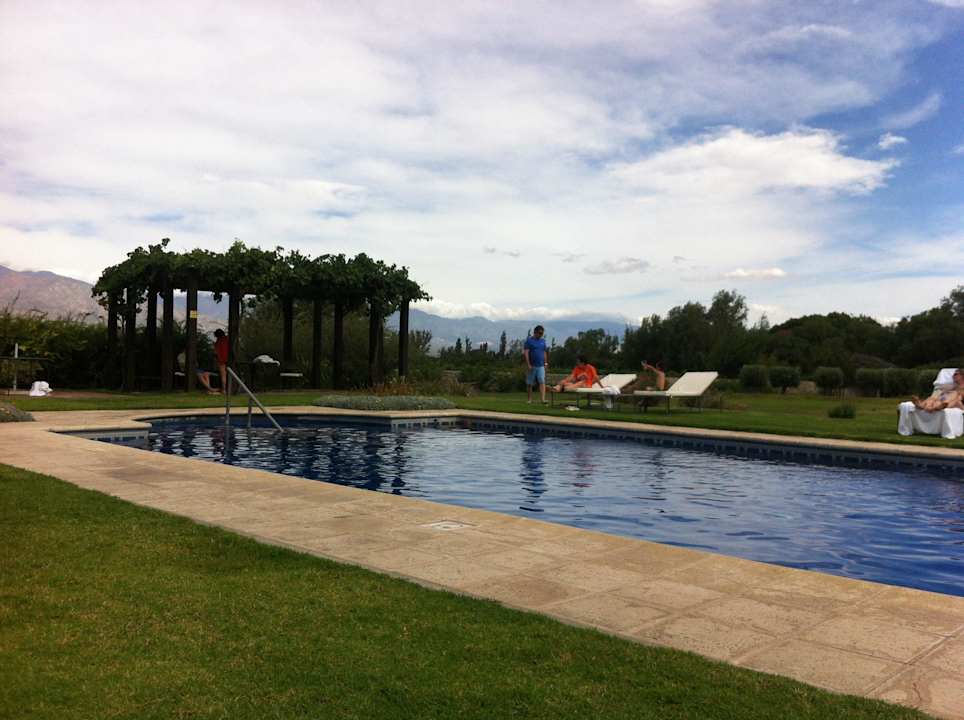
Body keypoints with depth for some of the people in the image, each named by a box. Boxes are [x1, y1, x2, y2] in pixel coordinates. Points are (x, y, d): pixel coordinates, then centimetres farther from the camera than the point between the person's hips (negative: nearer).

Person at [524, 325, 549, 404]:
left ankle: (543, 399, -20)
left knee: (542, 382, -11)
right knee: (529, 383, 5)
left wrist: (545, 363, 11)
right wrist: (528, 364, -13)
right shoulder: (529, 340, -3)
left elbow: (545, 352, 17)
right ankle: (529, 399, 16)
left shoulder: (543, 341, 12)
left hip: (541, 366, 3)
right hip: (532, 366, -3)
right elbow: (526, 352, -8)